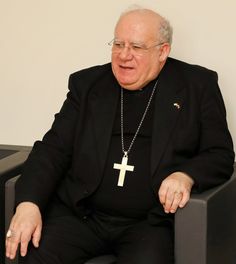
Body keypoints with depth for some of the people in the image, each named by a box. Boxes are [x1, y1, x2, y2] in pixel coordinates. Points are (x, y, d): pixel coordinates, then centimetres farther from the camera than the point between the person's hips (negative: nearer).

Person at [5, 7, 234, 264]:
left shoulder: (198, 85, 6)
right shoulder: (87, 83, 11)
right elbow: (54, 148, 5)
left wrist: (186, 176, -19)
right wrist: (28, 203, -12)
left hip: (150, 221, -1)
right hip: (80, 213, 2)